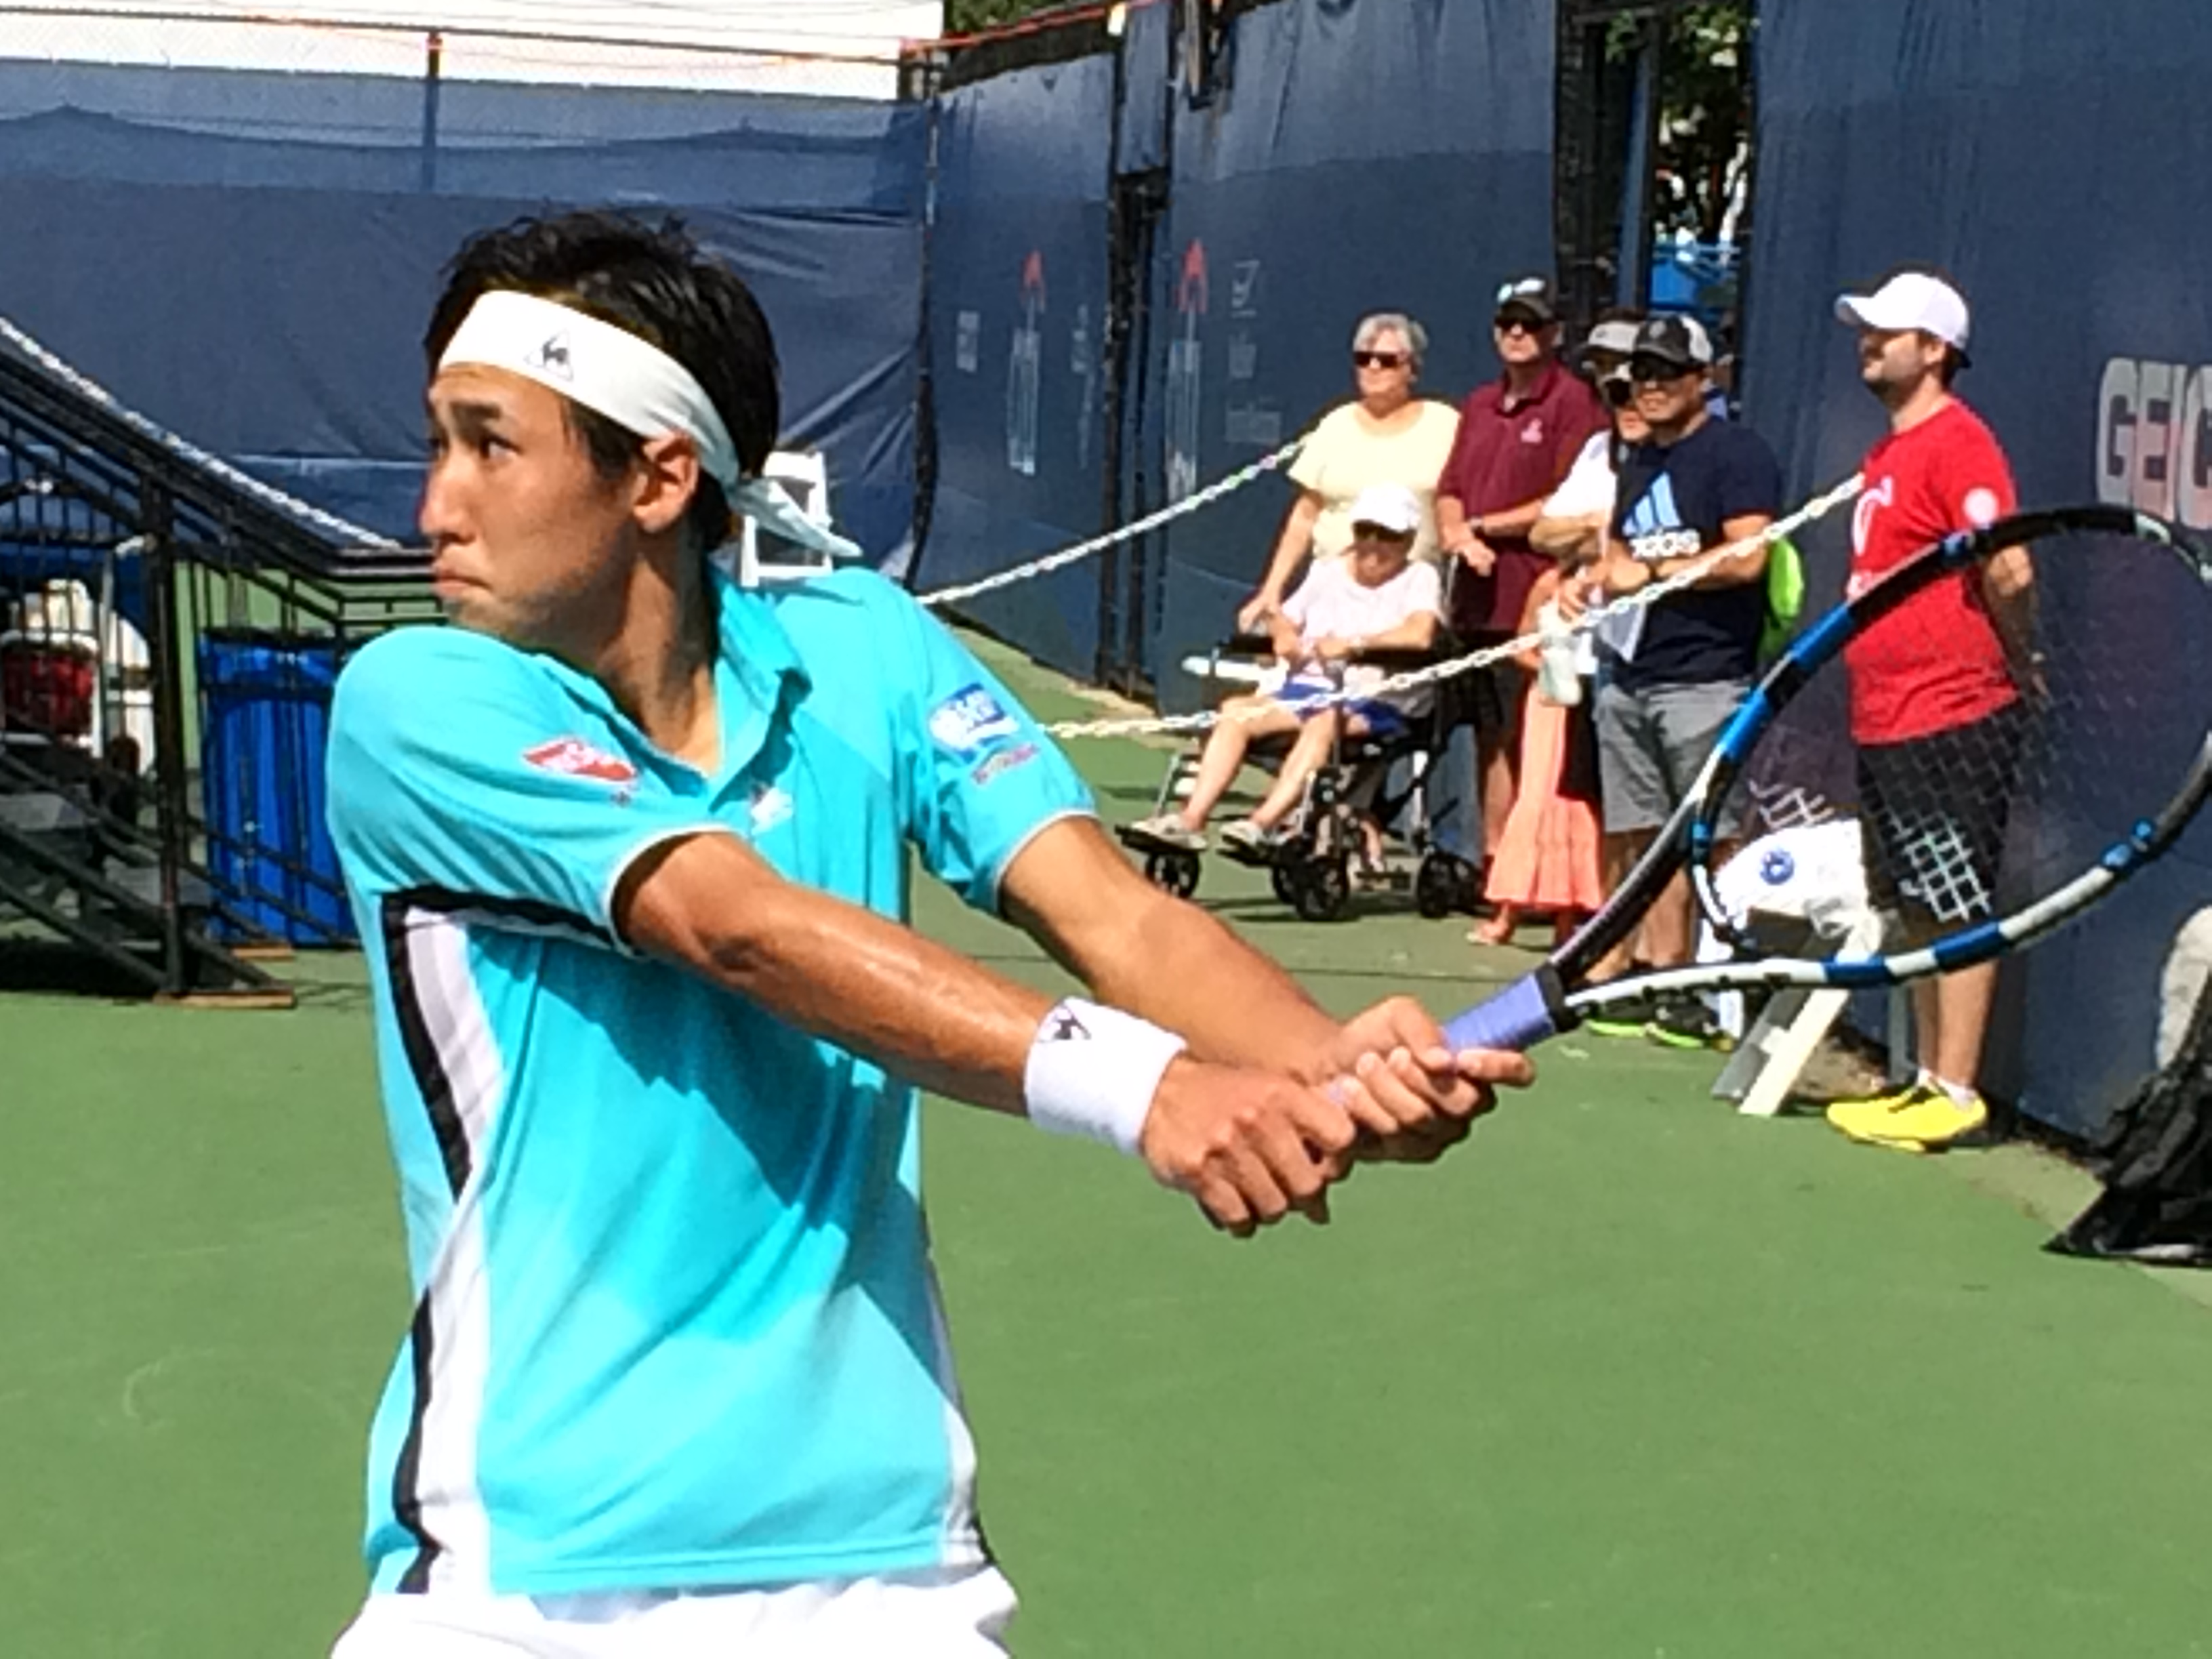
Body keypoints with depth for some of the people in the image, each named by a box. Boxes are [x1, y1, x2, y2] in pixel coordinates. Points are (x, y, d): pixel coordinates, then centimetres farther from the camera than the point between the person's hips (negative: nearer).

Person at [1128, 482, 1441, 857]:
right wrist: (1285, 637, 0)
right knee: (1236, 711, -17)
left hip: (1378, 702, -6)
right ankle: (1191, 821, -24)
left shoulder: (1420, 579, 2)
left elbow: (1419, 634, -17)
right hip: (1309, 685, 6)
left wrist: (1354, 643, -23)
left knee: (1325, 721, -37)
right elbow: (1286, 619, 24)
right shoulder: (1328, 573, 21)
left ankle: (1265, 823, -45)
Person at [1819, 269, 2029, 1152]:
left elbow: (2011, 569, -20)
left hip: (1951, 724, -10)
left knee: (1959, 909, -5)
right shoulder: (1889, 452, 17)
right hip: (1887, 724, 10)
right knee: (1922, 913, 14)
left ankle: (1956, 1096, -2)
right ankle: (1930, 1081, 21)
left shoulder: (1957, 442, -13)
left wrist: (2019, 670, -7)